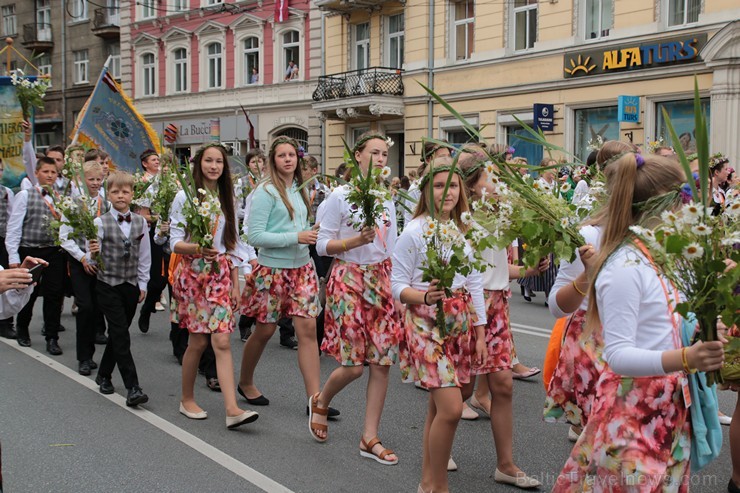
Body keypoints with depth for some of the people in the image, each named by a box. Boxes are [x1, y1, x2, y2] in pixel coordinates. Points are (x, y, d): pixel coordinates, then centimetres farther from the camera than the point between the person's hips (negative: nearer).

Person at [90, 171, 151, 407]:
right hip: (108, 285, -4)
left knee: (118, 334, 14)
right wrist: (93, 253, -31)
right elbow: (95, 258, -8)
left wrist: (143, 284, 8)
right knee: (121, 336, -9)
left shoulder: (140, 222, 4)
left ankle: (103, 375, 34)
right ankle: (132, 388, -10)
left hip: (131, 285, 4)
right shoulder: (100, 223, -6)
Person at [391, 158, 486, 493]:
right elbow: (397, 285, -8)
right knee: (451, 408, -12)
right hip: (427, 323, -6)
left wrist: (480, 333, 8)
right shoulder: (414, 232, -10)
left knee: (439, 406, 11)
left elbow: (475, 285, 10)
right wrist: (424, 296, -28)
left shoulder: (465, 231, 7)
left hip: (459, 323, 6)